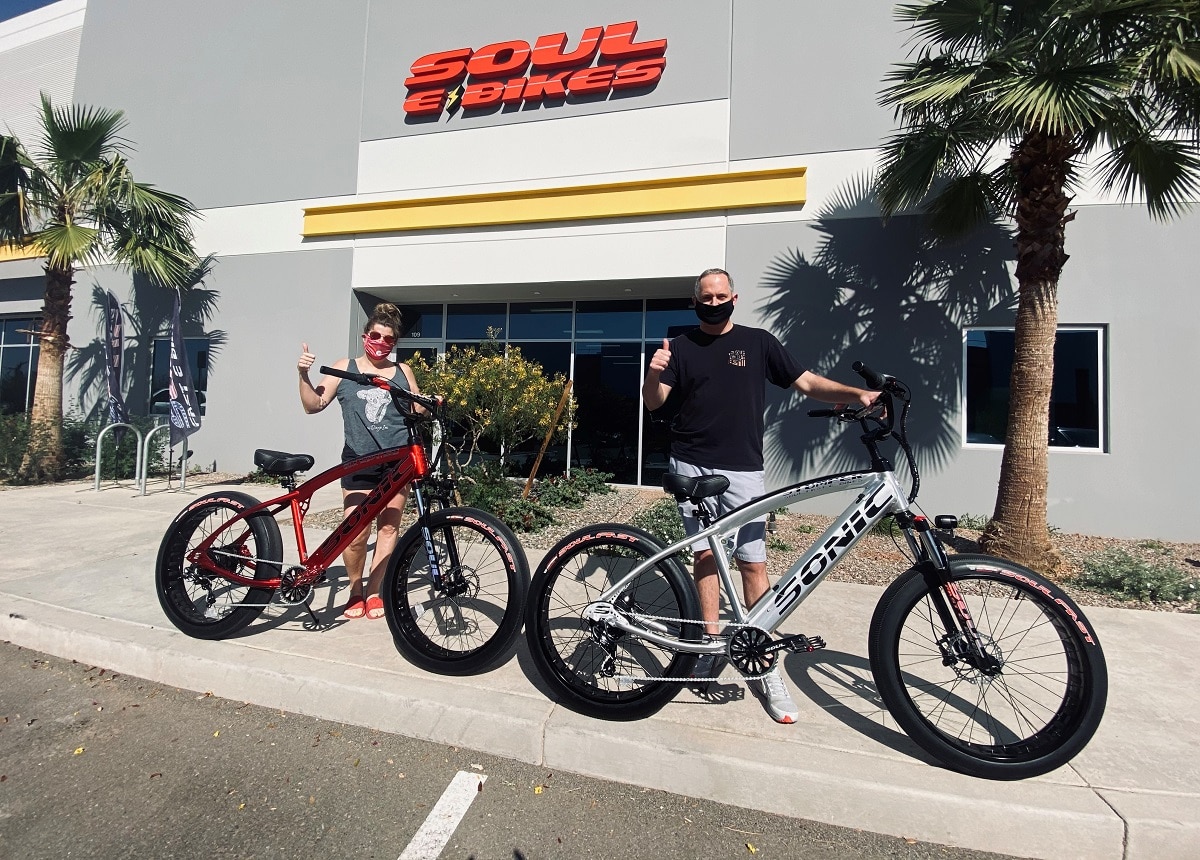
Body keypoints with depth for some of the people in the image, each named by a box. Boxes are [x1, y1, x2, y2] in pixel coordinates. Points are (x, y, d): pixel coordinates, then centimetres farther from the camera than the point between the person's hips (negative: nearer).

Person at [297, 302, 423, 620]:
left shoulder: (403, 371, 12)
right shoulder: (344, 368, 9)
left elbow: (417, 410, 18)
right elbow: (314, 404, 6)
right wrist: (304, 375, -8)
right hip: (359, 461, -1)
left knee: (388, 527, 4)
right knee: (357, 532, -9)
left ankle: (374, 592, 18)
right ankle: (355, 590, 16)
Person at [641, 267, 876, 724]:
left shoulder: (759, 342, 7)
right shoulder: (681, 347, 8)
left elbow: (807, 382, 6)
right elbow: (653, 402, 1)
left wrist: (857, 393, -9)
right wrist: (654, 374, -20)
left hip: (743, 468, -1)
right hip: (692, 466, 1)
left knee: (753, 563, -2)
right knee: (705, 554, 6)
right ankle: (712, 645, 20)